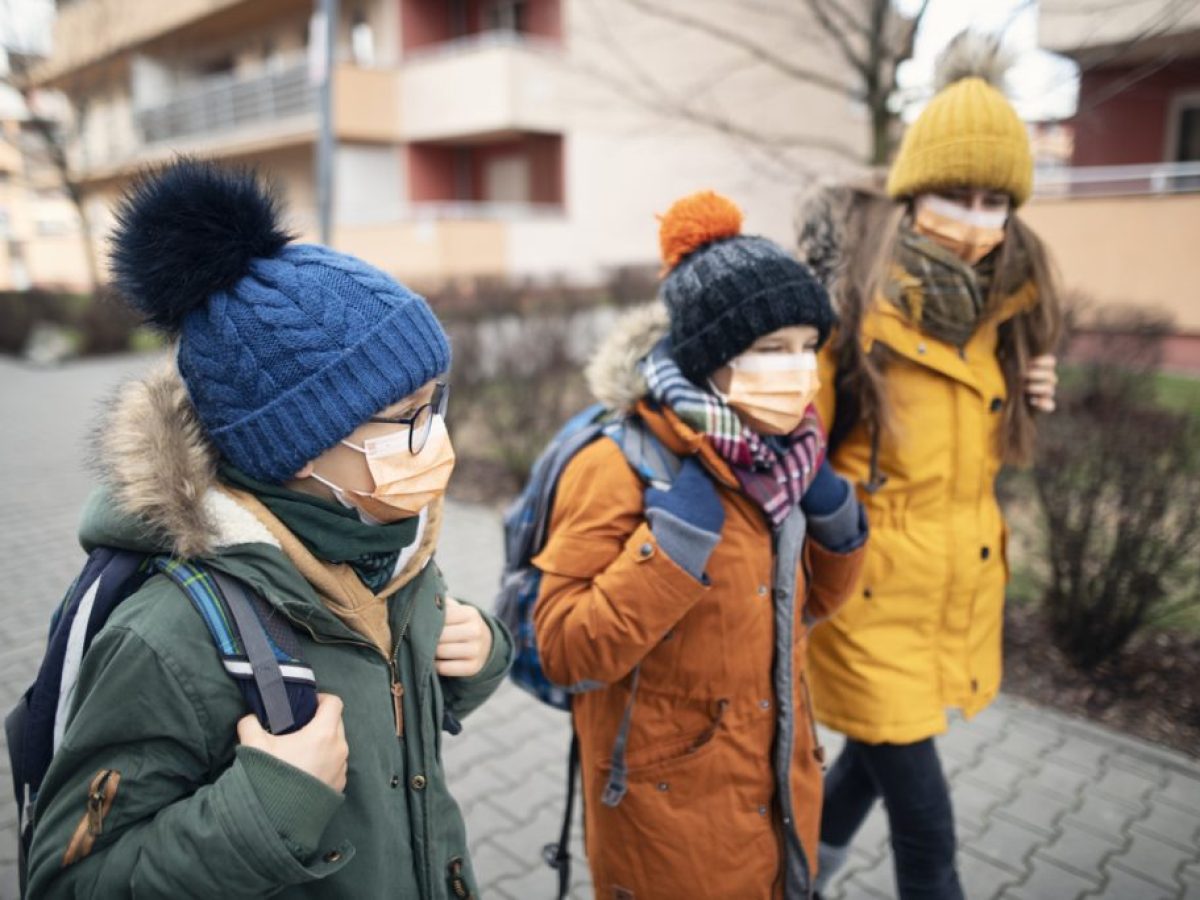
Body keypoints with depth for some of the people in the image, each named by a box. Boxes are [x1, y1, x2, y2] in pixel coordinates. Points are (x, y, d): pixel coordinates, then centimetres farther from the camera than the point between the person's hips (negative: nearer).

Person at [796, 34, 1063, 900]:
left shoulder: (999, 307, 4)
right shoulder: (852, 294, -18)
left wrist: (1029, 397, -1)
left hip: (960, 589, 7)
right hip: (872, 592, -6)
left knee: (880, 753, 23)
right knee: (926, 829, 4)